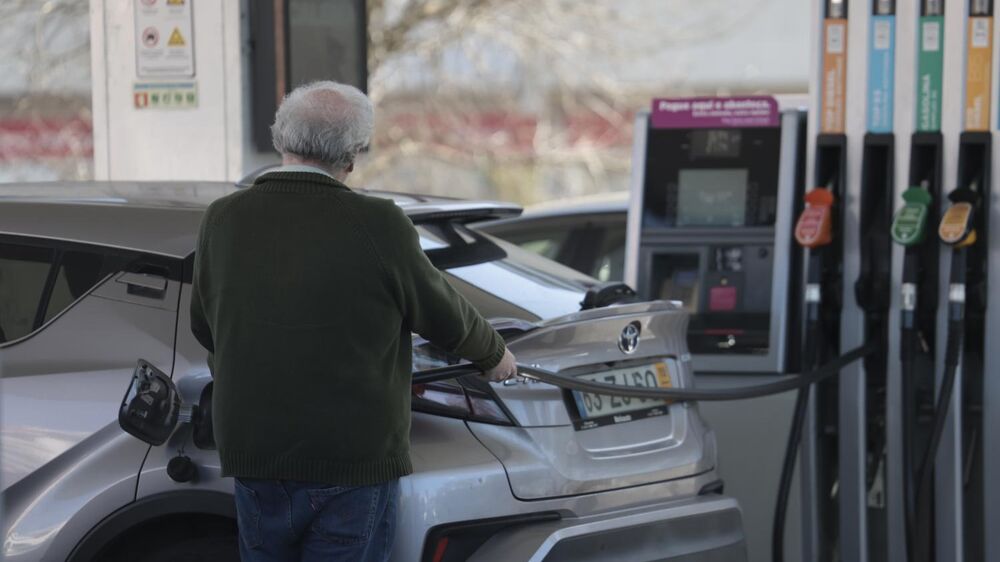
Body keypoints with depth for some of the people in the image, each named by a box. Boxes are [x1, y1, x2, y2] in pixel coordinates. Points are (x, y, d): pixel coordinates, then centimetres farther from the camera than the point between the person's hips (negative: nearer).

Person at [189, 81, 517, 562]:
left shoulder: (223, 221, -3)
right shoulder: (378, 227, -14)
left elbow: (204, 328, 12)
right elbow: (444, 317, 1)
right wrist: (495, 355, 22)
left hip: (253, 458, 3)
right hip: (356, 462, -3)